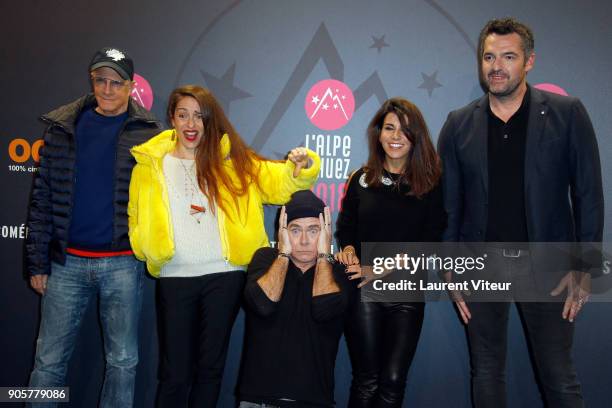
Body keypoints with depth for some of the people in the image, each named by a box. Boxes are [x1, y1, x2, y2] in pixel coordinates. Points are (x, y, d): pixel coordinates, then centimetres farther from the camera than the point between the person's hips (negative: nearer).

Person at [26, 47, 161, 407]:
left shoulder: (147, 133, -1)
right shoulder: (63, 127, 5)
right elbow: (42, 196, 7)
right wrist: (38, 262, 4)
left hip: (123, 264, -1)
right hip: (67, 262, 2)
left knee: (123, 361, 8)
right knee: (49, 360, 8)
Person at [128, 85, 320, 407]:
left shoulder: (231, 160, 6)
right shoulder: (150, 165, 6)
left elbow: (279, 181, 3)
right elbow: (137, 220, 12)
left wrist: (301, 166, -17)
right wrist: (149, 249, -6)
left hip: (224, 275, 1)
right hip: (174, 278, 0)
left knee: (211, 366, 12)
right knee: (175, 373, 3)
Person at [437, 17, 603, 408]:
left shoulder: (567, 113, -3)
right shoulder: (459, 124, 3)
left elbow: (589, 194, -2)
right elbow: (449, 203, 6)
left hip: (545, 264, -2)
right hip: (481, 265, 2)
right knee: (486, 374, 13)